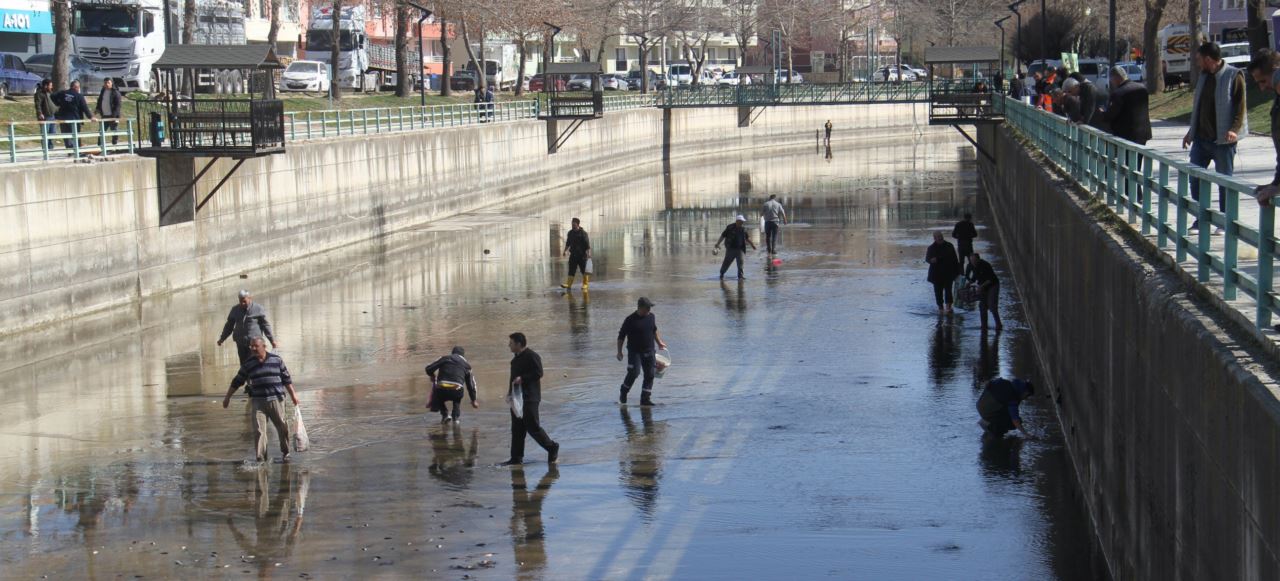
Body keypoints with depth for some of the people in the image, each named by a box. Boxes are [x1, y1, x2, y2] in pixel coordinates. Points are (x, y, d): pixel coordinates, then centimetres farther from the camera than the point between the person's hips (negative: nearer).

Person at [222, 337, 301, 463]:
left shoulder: (276, 360, 3)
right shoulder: (248, 364, 4)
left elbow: (286, 379, 10)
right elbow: (236, 382, 10)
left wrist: (293, 394, 9)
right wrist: (227, 397, 11)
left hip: (275, 400, 0)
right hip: (258, 401, 0)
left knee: (282, 428, 5)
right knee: (258, 430, -7)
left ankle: (285, 453, 24)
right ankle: (261, 458, -3)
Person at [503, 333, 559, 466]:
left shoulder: (532, 356, -13)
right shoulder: (516, 358, 16)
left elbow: (538, 373, -20)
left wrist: (522, 378, -26)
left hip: (529, 398, -9)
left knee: (533, 427, -7)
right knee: (517, 429, 8)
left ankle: (552, 448, 8)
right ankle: (516, 457, 11)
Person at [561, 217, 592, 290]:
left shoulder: (583, 233, -8)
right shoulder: (570, 233, 9)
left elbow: (587, 244, -12)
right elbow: (568, 243, 21)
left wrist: (588, 253, -20)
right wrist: (565, 251, 15)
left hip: (582, 255, -5)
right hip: (573, 254, 5)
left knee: (584, 270, 3)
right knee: (571, 270, -1)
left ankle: (585, 284, 13)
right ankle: (568, 284, -5)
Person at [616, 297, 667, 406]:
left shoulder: (651, 317, 5)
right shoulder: (630, 320, -11)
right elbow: (621, 336, -6)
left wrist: (659, 343, 30)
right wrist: (619, 352, -9)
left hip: (649, 352, 5)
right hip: (635, 352, -5)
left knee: (649, 375, 2)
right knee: (633, 373, -15)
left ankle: (645, 399, 8)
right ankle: (623, 392, 9)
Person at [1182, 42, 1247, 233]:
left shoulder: (1234, 76, -9)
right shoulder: (1204, 76, 14)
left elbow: (1240, 106, -13)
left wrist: (1234, 129, -25)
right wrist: (1191, 131, 22)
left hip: (1223, 139, -7)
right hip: (1201, 137, 7)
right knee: (1195, 178, 5)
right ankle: (1201, 219, 14)